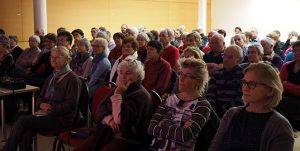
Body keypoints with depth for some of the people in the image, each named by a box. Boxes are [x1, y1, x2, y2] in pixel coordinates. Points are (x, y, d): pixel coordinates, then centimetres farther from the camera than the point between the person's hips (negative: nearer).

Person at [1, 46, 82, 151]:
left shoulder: (72, 79, -5)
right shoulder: (51, 77, 21)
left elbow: (69, 105, -12)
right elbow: (40, 98, 21)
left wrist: (50, 109, -15)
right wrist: (41, 105, -2)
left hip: (61, 118, -6)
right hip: (45, 114, 6)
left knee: (22, 120, -21)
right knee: (25, 134, -24)